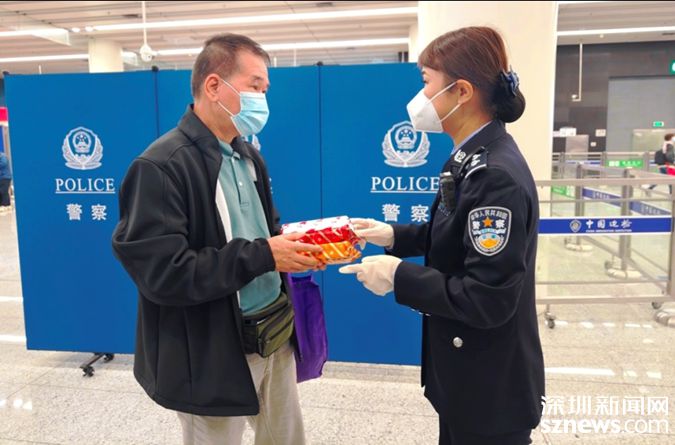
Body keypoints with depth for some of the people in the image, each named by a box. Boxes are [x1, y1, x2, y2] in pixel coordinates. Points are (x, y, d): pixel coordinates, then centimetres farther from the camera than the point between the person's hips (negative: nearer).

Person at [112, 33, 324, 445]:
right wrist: (264, 256, -24)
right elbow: (162, 274, -25)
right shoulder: (161, 168, -19)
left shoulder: (248, 156, 8)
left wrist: (291, 246, -6)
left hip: (274, 336, 8)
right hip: (213, 357, -7)